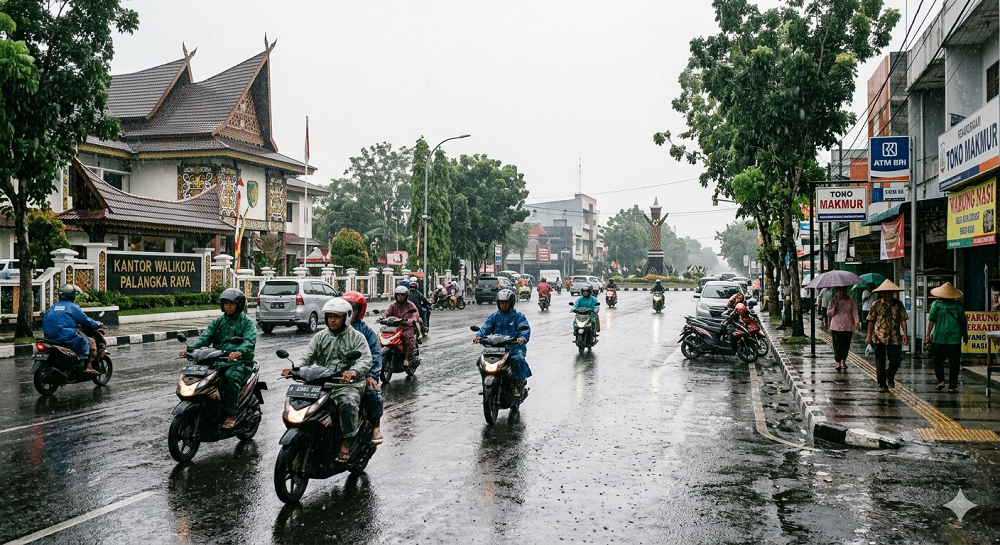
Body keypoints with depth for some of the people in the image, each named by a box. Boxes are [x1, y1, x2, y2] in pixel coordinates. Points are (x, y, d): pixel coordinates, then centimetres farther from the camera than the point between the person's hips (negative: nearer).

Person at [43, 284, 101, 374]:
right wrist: (96, 324, 14)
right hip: (67, 336, -8)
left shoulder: (53, 307, 15)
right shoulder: (72, 307, -5)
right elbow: (85, 321, -3)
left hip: (50, 337, 8)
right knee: (91, 342, 5)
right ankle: (88, 367, -6)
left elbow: (44, 322, 20)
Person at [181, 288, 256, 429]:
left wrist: (239, 351, -38)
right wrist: (190, 349, -15)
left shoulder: (247, 322, 4)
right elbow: (205, 338, 5)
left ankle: (231, 415, -29)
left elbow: (250, 341, -16)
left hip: (240, 362, -5)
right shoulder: (218, 322, 20)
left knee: (231, 376, -36)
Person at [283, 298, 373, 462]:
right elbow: (307, 357, 8)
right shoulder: (320, 337, 17)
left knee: (348, 402, -35)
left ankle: (346, 444, -26)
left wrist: (353, 372, -32)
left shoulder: (356, 337, 5)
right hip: (321, 384, 4)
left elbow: (366, 360, -9)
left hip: (348, 385, -4)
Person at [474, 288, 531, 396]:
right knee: (481, 361, -17)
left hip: (514, 346, -3)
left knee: (518, 359, -35)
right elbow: (486, 327, 3)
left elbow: (525, 328, -9)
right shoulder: (494, 316, 17)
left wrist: (522, 337, -32)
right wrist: (479, 336, -20)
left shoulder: (518, 316, 7)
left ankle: (517, 384, -19)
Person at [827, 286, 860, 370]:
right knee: (837, 344, -4)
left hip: (848, 327, 0)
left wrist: (857, 322, -11)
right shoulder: (833, 301, 6)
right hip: (836, 327, 0)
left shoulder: (851, 301, 6)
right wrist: (834, 309, -13)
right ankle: (838, 362, 1)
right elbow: (828, 314, 6)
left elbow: (855, 312, 1)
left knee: (846, 344, 2)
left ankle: (843, 361, 15)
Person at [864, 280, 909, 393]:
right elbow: (871, 321, 4)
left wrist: (905, 334, -3)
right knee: (880, 362, 3)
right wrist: (869, 336, 1)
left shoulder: (899, 304, 5)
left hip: (895, 338, 1)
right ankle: (882, 384, 13)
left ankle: (890, 377, 30)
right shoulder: (876, 305, 1)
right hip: (879, 337, -1)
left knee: (896, 360, 1)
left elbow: (902, 320, 6)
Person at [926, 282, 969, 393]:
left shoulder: (936, 304, -3)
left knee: (938, 361, 13)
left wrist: (928, 335, -1)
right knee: (954, 363, 6)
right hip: (955, 338, 1)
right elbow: (964, 322, 8)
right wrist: (965, 335, 21)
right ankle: (952, 386, 6)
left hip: (939, 338, -1)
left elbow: (931, 321, -7)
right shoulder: (958, 305, 2)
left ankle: (940, 381, 0)